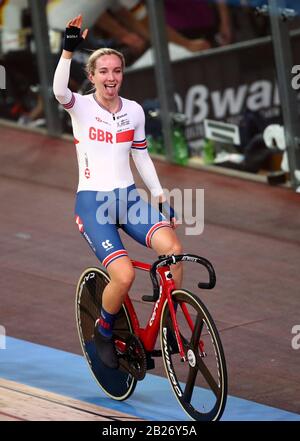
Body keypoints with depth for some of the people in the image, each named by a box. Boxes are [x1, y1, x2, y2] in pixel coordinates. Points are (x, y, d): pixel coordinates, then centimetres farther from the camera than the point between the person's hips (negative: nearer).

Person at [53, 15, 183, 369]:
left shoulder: (134, 111, 7)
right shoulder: (81, 107, -5)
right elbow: (59, 90, -29)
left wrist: (161, 197, 12)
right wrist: (68, 49, -40)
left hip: (129, 198, 4)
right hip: (92, 203, -4)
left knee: (172, 248, -24)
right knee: (124, 275, -23)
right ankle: (103, 333, 7)